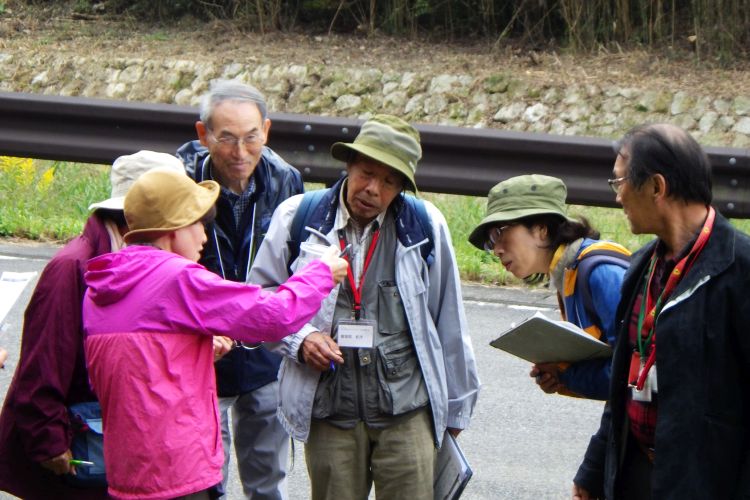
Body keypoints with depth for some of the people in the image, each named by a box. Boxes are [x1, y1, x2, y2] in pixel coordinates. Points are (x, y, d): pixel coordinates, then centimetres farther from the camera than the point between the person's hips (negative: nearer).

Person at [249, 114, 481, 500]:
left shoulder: (425, 226, 3)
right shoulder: (299, 217, 1)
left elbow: (448, 320, 12)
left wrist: (455, 405, 17)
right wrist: (299, 338, -9)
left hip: (407, 410, 0)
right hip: (329, 410, 0)